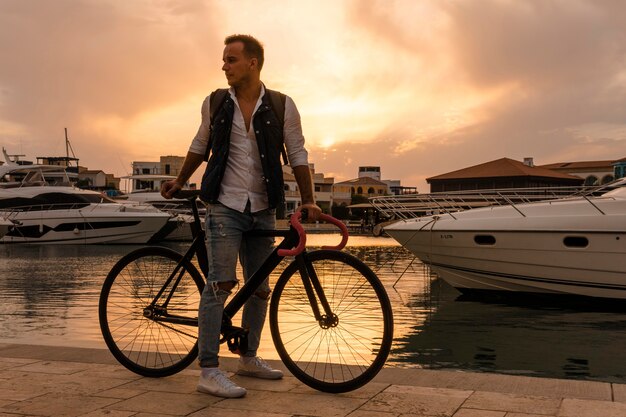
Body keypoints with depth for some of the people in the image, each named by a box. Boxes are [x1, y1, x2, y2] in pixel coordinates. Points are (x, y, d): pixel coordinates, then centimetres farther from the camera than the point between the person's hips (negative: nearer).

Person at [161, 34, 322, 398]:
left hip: (263, 210, 2)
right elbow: (200, 146, 18)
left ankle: (249, 358, 27)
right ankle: (209, 371, -8)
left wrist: (309, 200, -5)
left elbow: (298, 155, 2)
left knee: (260, 288, 10)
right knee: (221, 284, -12)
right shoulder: (215, 103, 3)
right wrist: (180, 181, 21)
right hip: (225, 206, -2)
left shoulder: (282, 106, 0)